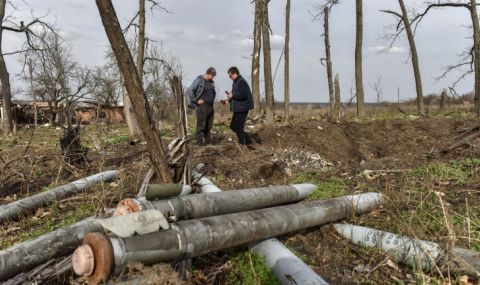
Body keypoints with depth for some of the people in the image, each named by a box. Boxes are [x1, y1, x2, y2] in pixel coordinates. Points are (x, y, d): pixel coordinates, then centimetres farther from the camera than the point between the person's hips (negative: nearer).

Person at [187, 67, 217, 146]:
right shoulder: (199, 80, -7)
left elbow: (214, 93, 33)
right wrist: (196, 101, -12)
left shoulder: (211, 82, 15)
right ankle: (199, 141, 0)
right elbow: (189, 91, -13)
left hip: (210, 107, 7)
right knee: (201, 125, -6)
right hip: (202, 106, -7)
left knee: (209, 125, 9)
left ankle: (207, 140, 19)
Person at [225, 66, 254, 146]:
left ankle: (245, 143, 6)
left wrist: (232, 95, -16)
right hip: (238, 108, 11)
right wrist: (229, 99, 8)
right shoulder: (236, 82, 15)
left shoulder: (241, 82, -17)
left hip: (242, 108, -11)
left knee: (238, 127, -6)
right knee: (233, 126, 16)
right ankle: (246, 141, 22)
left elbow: (243, 95, -28)